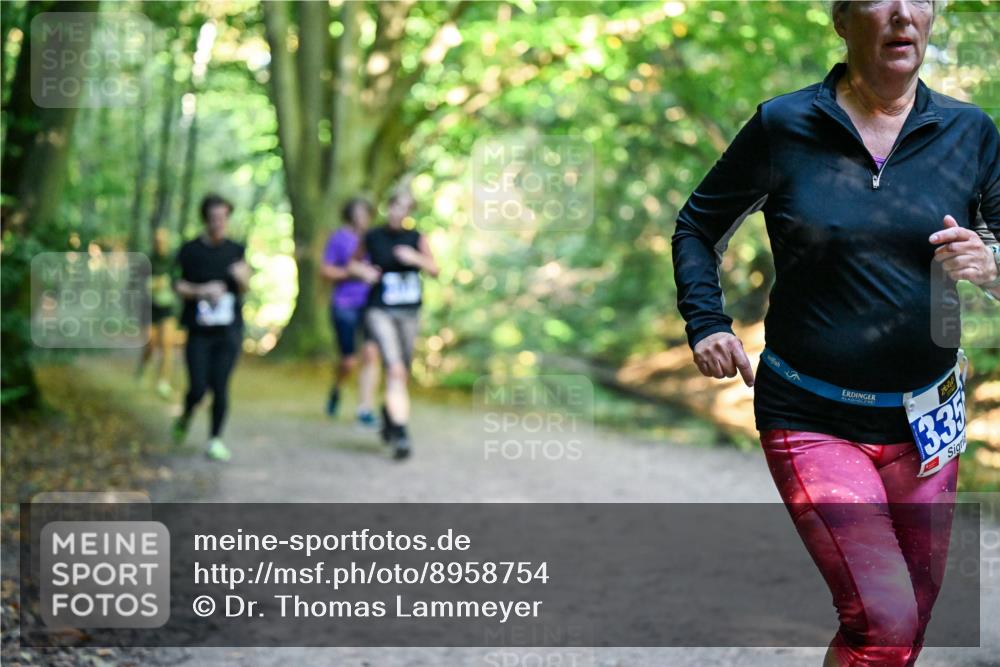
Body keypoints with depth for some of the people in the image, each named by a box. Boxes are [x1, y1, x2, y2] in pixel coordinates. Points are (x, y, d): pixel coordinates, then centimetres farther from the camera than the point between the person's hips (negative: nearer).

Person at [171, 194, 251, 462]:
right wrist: (202, 291, -18)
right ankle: (185, 419, 28)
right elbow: (178, 286, -1)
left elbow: (244, 288, 14)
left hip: (229, 331, 2)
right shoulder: (190, 250, -1)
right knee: (198, 388, -4)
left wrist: (242, 277, -8)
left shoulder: (235, 250, 8)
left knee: (220, 387, -4)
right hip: (199, 330, -2)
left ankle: (215, 440, 7)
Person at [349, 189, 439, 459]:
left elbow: (435, 270, 2)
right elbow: (353, 263, 15)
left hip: (409, 313, 3)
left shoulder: (416, 238, 3)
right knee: (396, 370, -19)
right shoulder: (372, 238, -1)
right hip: (380, 312, -3)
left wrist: (416, 258, -16)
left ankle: (388, 414, 42)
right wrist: (362, 270, -7)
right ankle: (399, 434, -22)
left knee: (402, 374, 13)